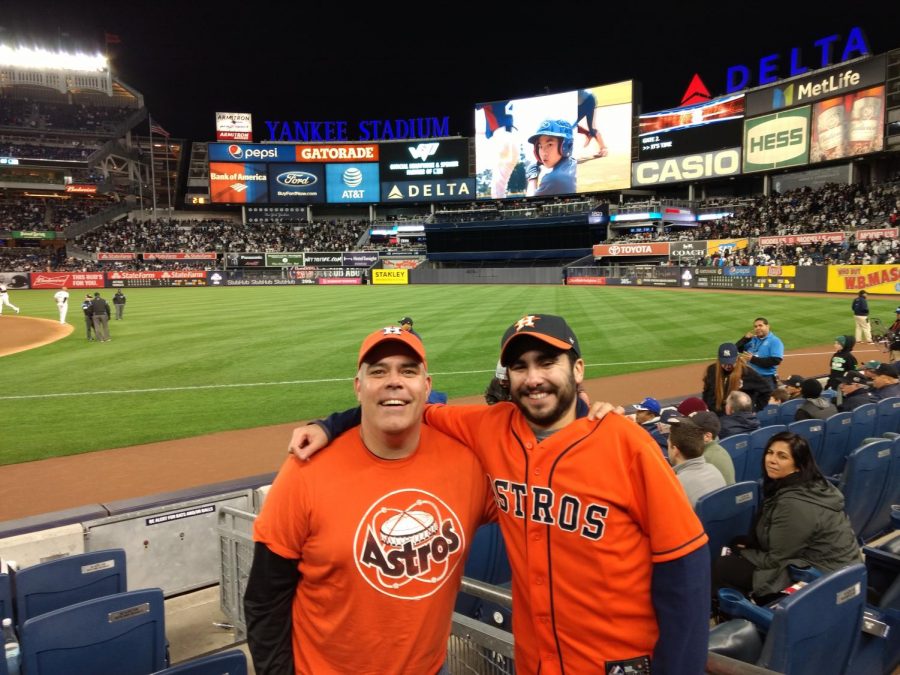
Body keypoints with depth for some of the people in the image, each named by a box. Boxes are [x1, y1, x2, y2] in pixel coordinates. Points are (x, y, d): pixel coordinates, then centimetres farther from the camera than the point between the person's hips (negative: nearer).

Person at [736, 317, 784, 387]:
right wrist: (746, 338, -4)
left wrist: (753, 359, -18)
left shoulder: (775, 341, -6)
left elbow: (775, 360, -18)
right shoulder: (752, 339, 13)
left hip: (767, 378, -6)